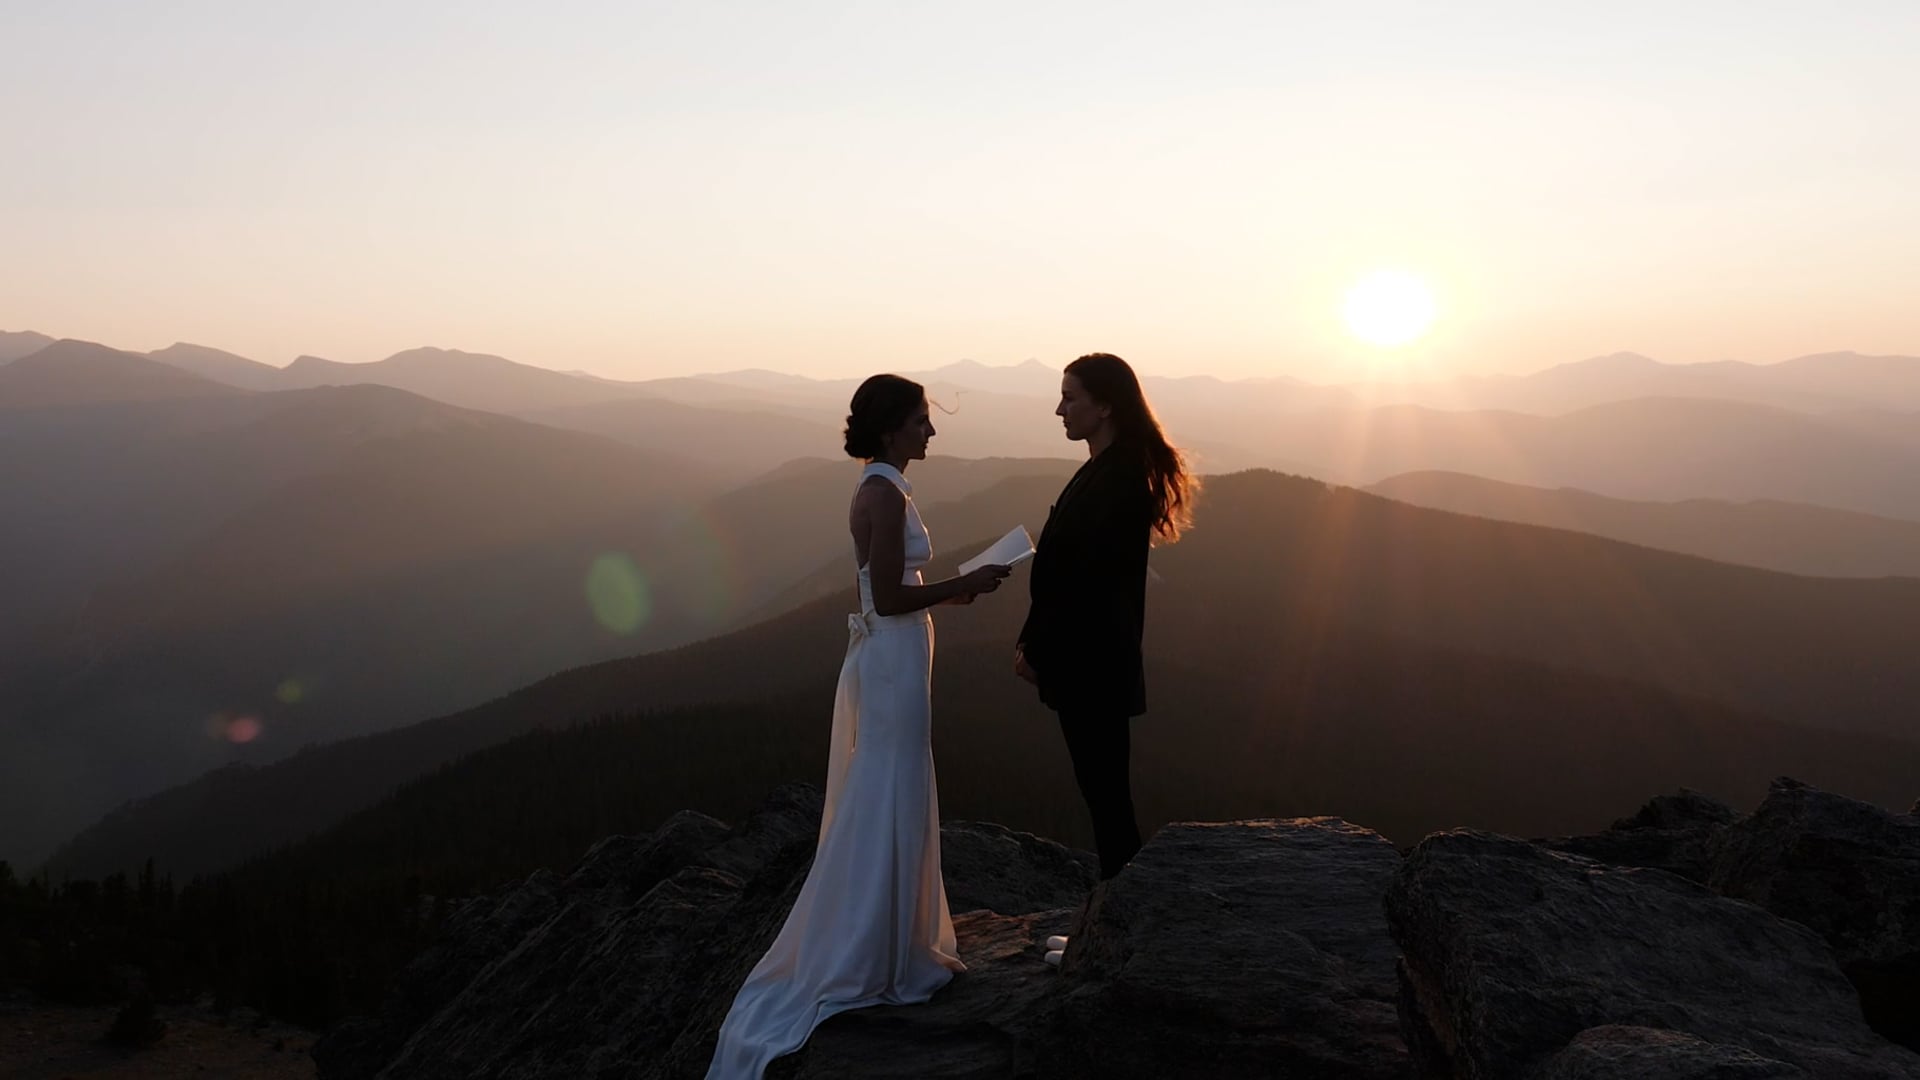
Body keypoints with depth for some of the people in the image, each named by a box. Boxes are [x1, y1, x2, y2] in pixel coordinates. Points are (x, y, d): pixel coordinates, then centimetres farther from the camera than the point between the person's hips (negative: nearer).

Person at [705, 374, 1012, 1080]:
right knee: (883, 810, 0)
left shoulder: (878, 489, 12)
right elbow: (889, 599, -21)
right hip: (893, 664, -10)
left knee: (895, 808, 17)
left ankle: (898, 947, 29)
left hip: (886, 660, 10)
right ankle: (863, 964, 11)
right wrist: (964, 584, -15)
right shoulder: (886, 494, -18)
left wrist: (947, 593, 13)